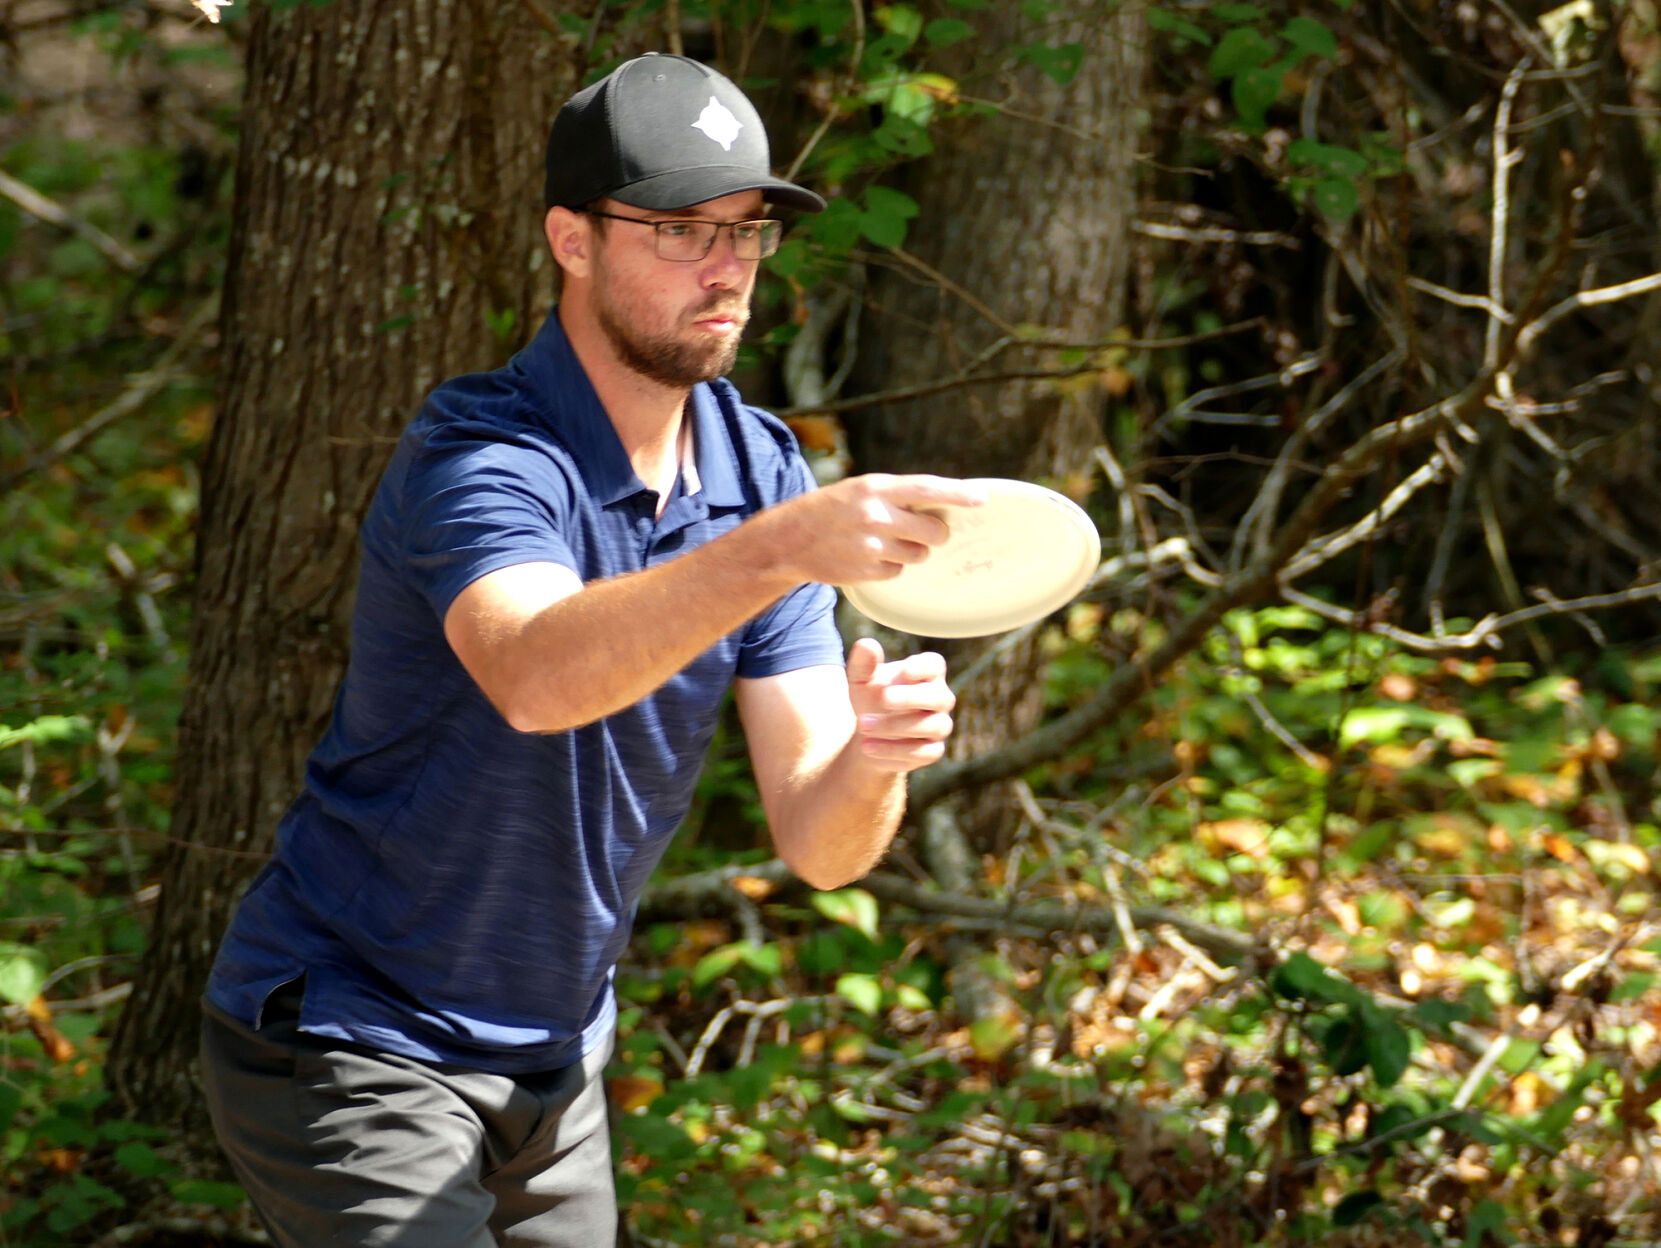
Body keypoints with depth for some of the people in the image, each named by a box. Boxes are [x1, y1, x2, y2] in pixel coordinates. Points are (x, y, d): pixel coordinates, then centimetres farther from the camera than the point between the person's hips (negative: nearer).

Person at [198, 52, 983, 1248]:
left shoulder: (762, 470, -2)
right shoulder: (481, 456, -22)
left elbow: (816, 843, -6)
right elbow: (536, 676, -46)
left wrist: (873, 758, -29)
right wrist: (784, 546, -58)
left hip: (555, 1062, 7)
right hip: (351, 1047, -7)